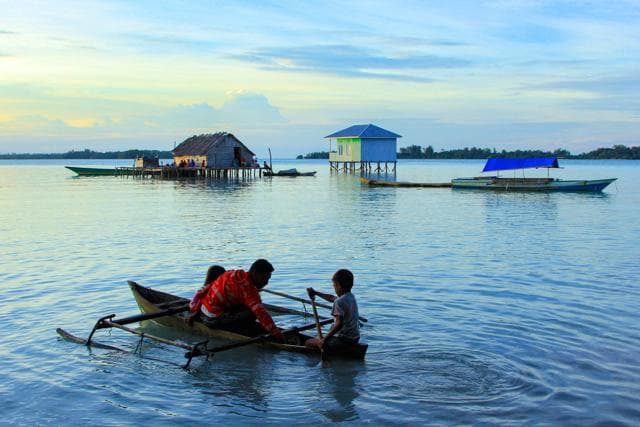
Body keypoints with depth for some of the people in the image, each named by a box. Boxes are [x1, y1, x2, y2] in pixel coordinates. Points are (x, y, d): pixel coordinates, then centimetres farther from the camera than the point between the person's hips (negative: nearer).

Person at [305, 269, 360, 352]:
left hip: (344, 339, -10)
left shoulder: (339, 302, -20)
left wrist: (325, 339, -28)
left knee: (308, 342, -2)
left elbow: (339, 324, -30)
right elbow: (332, 298, 28)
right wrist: (315, 292, 36)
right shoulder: (351, 297, 9)